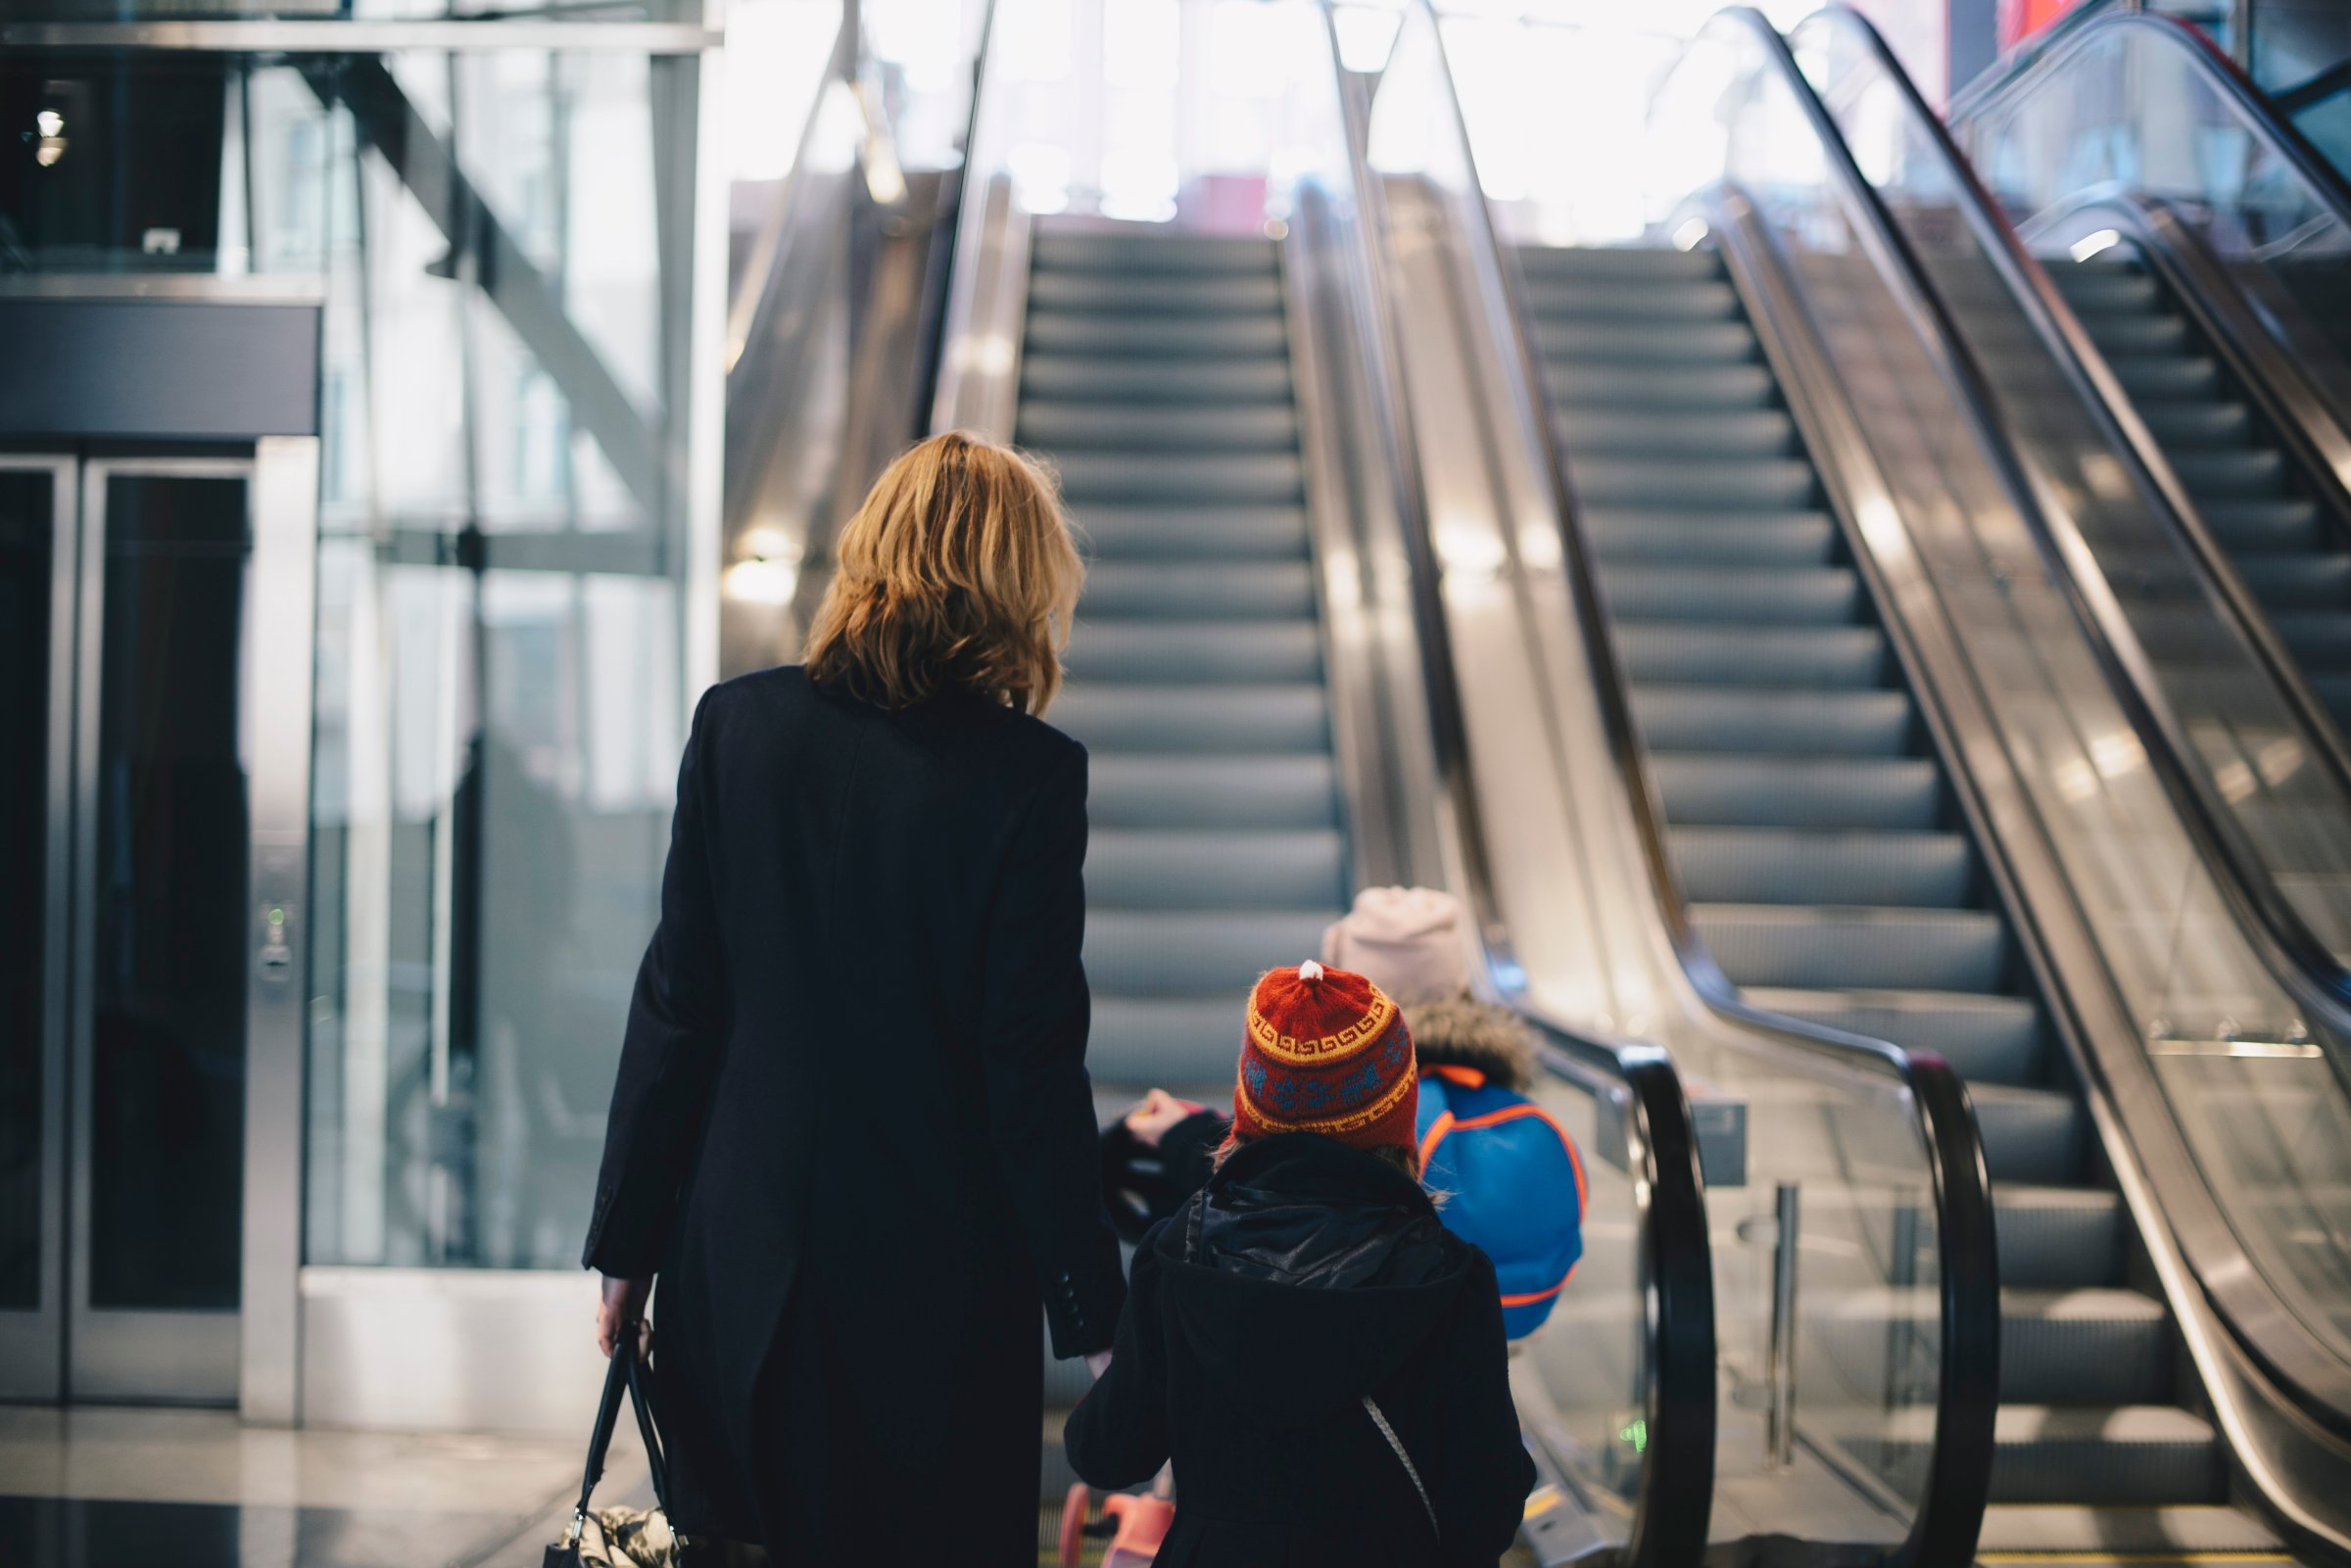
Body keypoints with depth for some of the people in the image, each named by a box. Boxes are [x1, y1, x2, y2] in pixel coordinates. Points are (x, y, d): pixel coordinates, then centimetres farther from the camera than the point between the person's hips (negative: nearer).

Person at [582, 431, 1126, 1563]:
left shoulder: (736, 724, -2)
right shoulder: (1027, 773, -12)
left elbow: (675, 1005, 0)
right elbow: (1033, 1066, -12)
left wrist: (626, 1243, 7)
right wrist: (1092, 1315, -4)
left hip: (741, 1259, 3)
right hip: (939, 1279, -3)